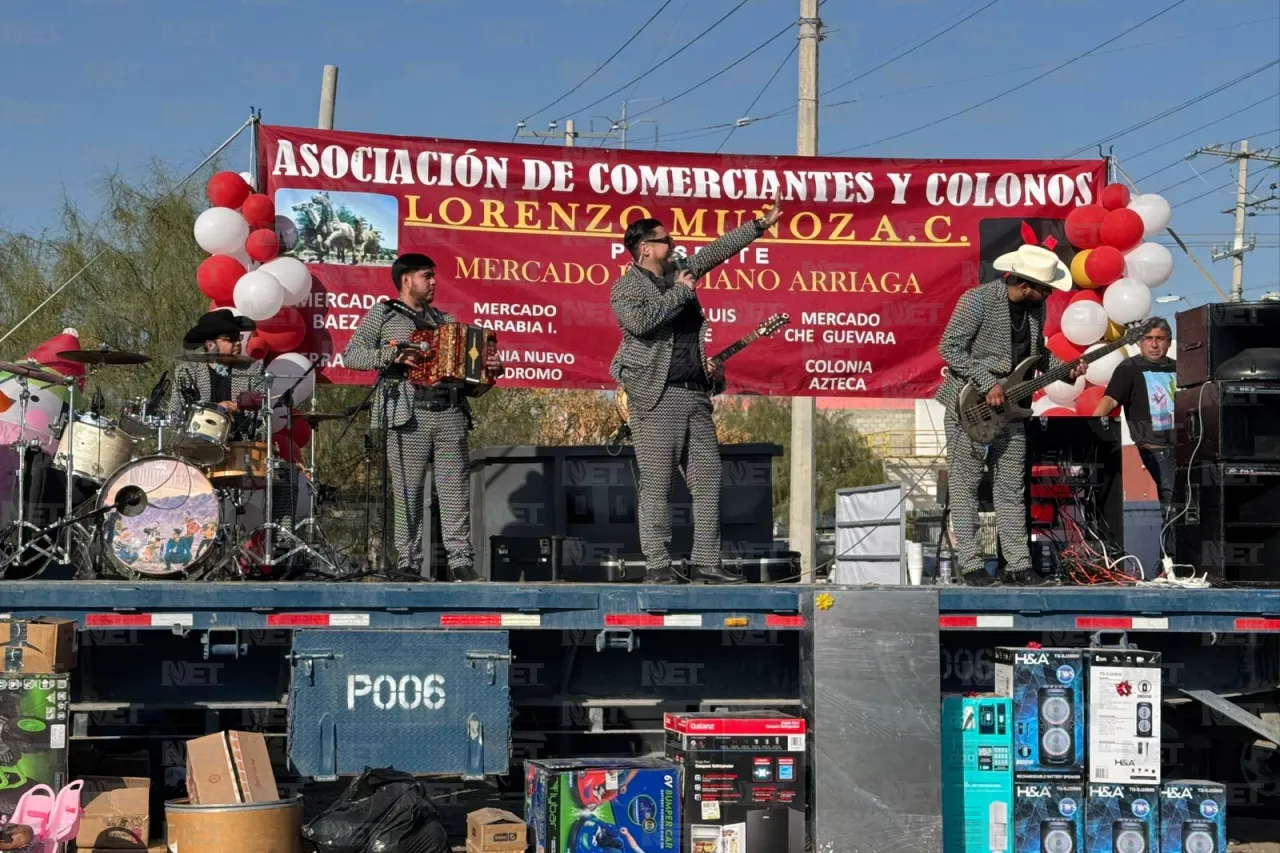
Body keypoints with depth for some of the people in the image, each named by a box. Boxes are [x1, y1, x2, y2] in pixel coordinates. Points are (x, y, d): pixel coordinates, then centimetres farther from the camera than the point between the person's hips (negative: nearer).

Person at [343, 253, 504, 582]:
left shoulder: (444, 320, 23)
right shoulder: (382, 315, 10)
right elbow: (351, 355, -1)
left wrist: (490, 370, 0)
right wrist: (394, 355, -13)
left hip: (450, 413, 4)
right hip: (408, 414, -4)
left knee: (456, 490, -2)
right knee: (408, 493, -4)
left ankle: (461, 561, -2)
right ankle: (406, 564, 1)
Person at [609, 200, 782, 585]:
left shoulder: (679, 273, 18)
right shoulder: (625, 288, -2)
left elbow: (716, 250, 25)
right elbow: (640, 321, -22)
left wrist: (762, 225, 25)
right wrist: (681, 292, -11)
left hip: (696, 394, 7)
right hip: (656, 397, -7)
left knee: (708, 481, 5)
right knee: (656, 485, -6)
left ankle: (706, 563, 8)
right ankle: (657, 566, -4)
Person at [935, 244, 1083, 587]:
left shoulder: (1036, 307, 3)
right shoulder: (978, 300, -19)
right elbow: (949, 347, -18)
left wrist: (1064, 369, 1)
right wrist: (987, 382, -22)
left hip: (1008, 405, 7)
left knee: (1011, 488, 7)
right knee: (965, 485, -1)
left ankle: (1017, 565, 10)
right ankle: (970, 566, 3)